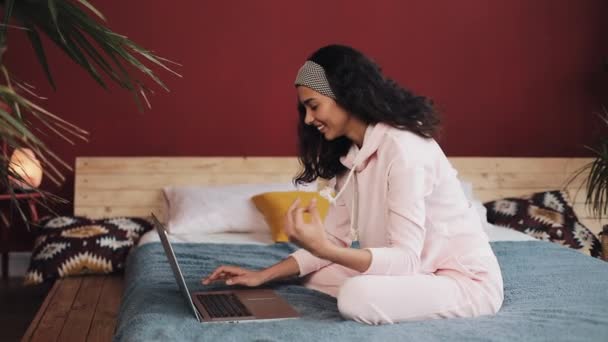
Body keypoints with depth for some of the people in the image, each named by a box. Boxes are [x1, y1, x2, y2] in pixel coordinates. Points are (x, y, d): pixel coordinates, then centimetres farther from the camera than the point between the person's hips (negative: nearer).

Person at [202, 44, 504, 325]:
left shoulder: (404, 148, -24)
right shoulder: (351, 155, 5)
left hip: (467, 280, -9)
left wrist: (323, 250, -39)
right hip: (417, 270, 9)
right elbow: (334, 239, 6)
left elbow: (405, 259, -27)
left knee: (356, 297, -31)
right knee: (314, 275, 3)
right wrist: (263, 276, -1)